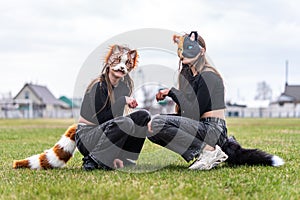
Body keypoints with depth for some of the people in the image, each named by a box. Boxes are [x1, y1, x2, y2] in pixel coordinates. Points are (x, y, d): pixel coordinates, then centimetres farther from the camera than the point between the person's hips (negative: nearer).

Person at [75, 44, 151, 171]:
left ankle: (125, 160, -5)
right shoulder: (98, 86, -17)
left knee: (143, 116, -6)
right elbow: (101, 118, -21)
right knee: (125, 123, -32)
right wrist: (123, 101, -20)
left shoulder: (124, 86, 6)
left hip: (106, 133, 8)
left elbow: (117, 116, 7)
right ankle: (92, 159, -18)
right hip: (86, 138, -8)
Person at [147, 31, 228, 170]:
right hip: (201, 128, 10)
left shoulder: (208, 76, -11)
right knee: (150, 129, 10)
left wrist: (172, 92, -8)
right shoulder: (186, 74, 16)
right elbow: (185, 114, 14)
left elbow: (194, 113, -17)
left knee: (157, 124, -22)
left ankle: (209, 150, -15)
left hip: (214, 131, -10)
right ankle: (202, 155, 3)